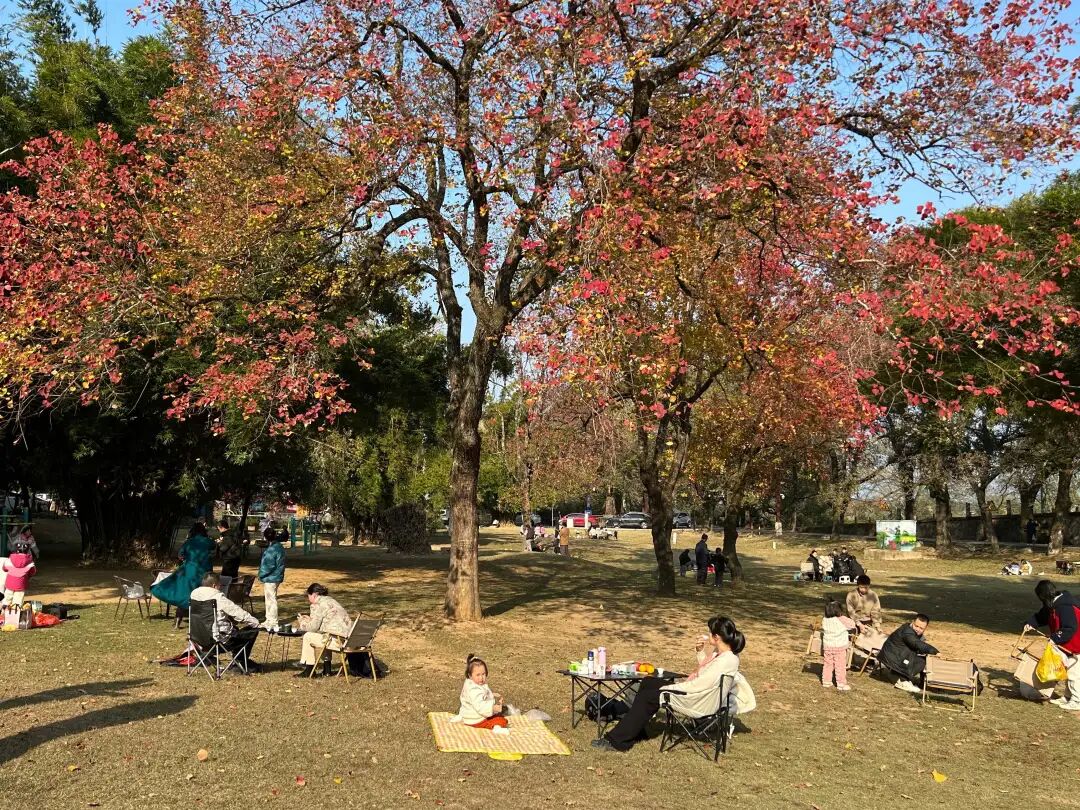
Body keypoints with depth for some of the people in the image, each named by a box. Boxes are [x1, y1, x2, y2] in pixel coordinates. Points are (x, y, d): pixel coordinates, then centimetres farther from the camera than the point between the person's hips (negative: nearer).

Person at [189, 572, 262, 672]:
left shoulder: (194, 594, 3)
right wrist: (255, 622, -1)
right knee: (253, 631, 5)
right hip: (219, 637, -9)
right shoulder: (218, 597, -21)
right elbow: (238, 613, -17)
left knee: (235, 630, 32)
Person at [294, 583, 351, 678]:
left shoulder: (319, 604, -7)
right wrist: (310, 620, 31)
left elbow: (314, 627, -6)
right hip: (346, 637, 10)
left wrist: (302, 623, 12)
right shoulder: (329, 600, 20)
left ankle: (309, 669, 14)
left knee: (308, 636, 4)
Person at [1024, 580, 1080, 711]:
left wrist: (1055, 638, -29)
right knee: (1067, 670, 18)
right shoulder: (1053, 605, 3)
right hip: (1066, 644, 10)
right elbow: (1041, 616, 11)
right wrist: (1031, 623, -5)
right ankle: (1069, 697, 29)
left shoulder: (1064, 607, -30)